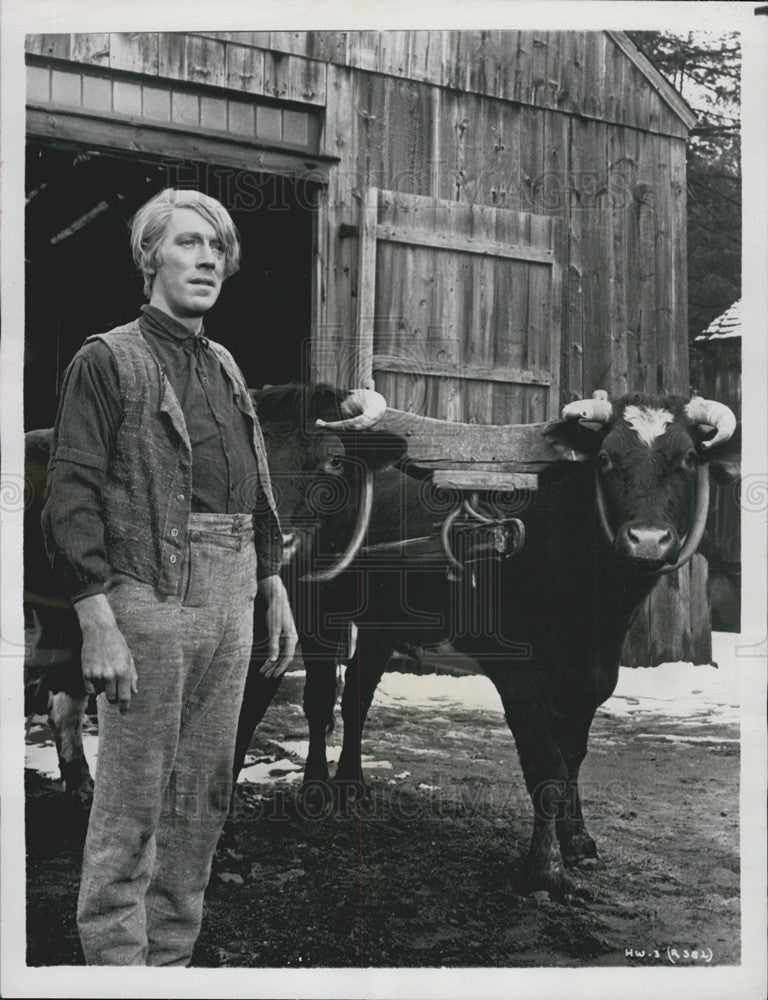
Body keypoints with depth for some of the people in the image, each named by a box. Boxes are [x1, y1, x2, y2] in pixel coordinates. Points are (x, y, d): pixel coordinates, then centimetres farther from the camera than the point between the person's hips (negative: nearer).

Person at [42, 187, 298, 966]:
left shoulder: (226, 368, 19)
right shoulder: (107, 360, -2)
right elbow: (72, 494, -10)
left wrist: (275, 591, 17)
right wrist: (97, 624, -17)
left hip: (231, 601, 7)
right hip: (149, 597, -7)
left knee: (203, 797, 12)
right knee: (132, 803, -1)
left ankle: (171, 956, 24)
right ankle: (115, 961, 11)